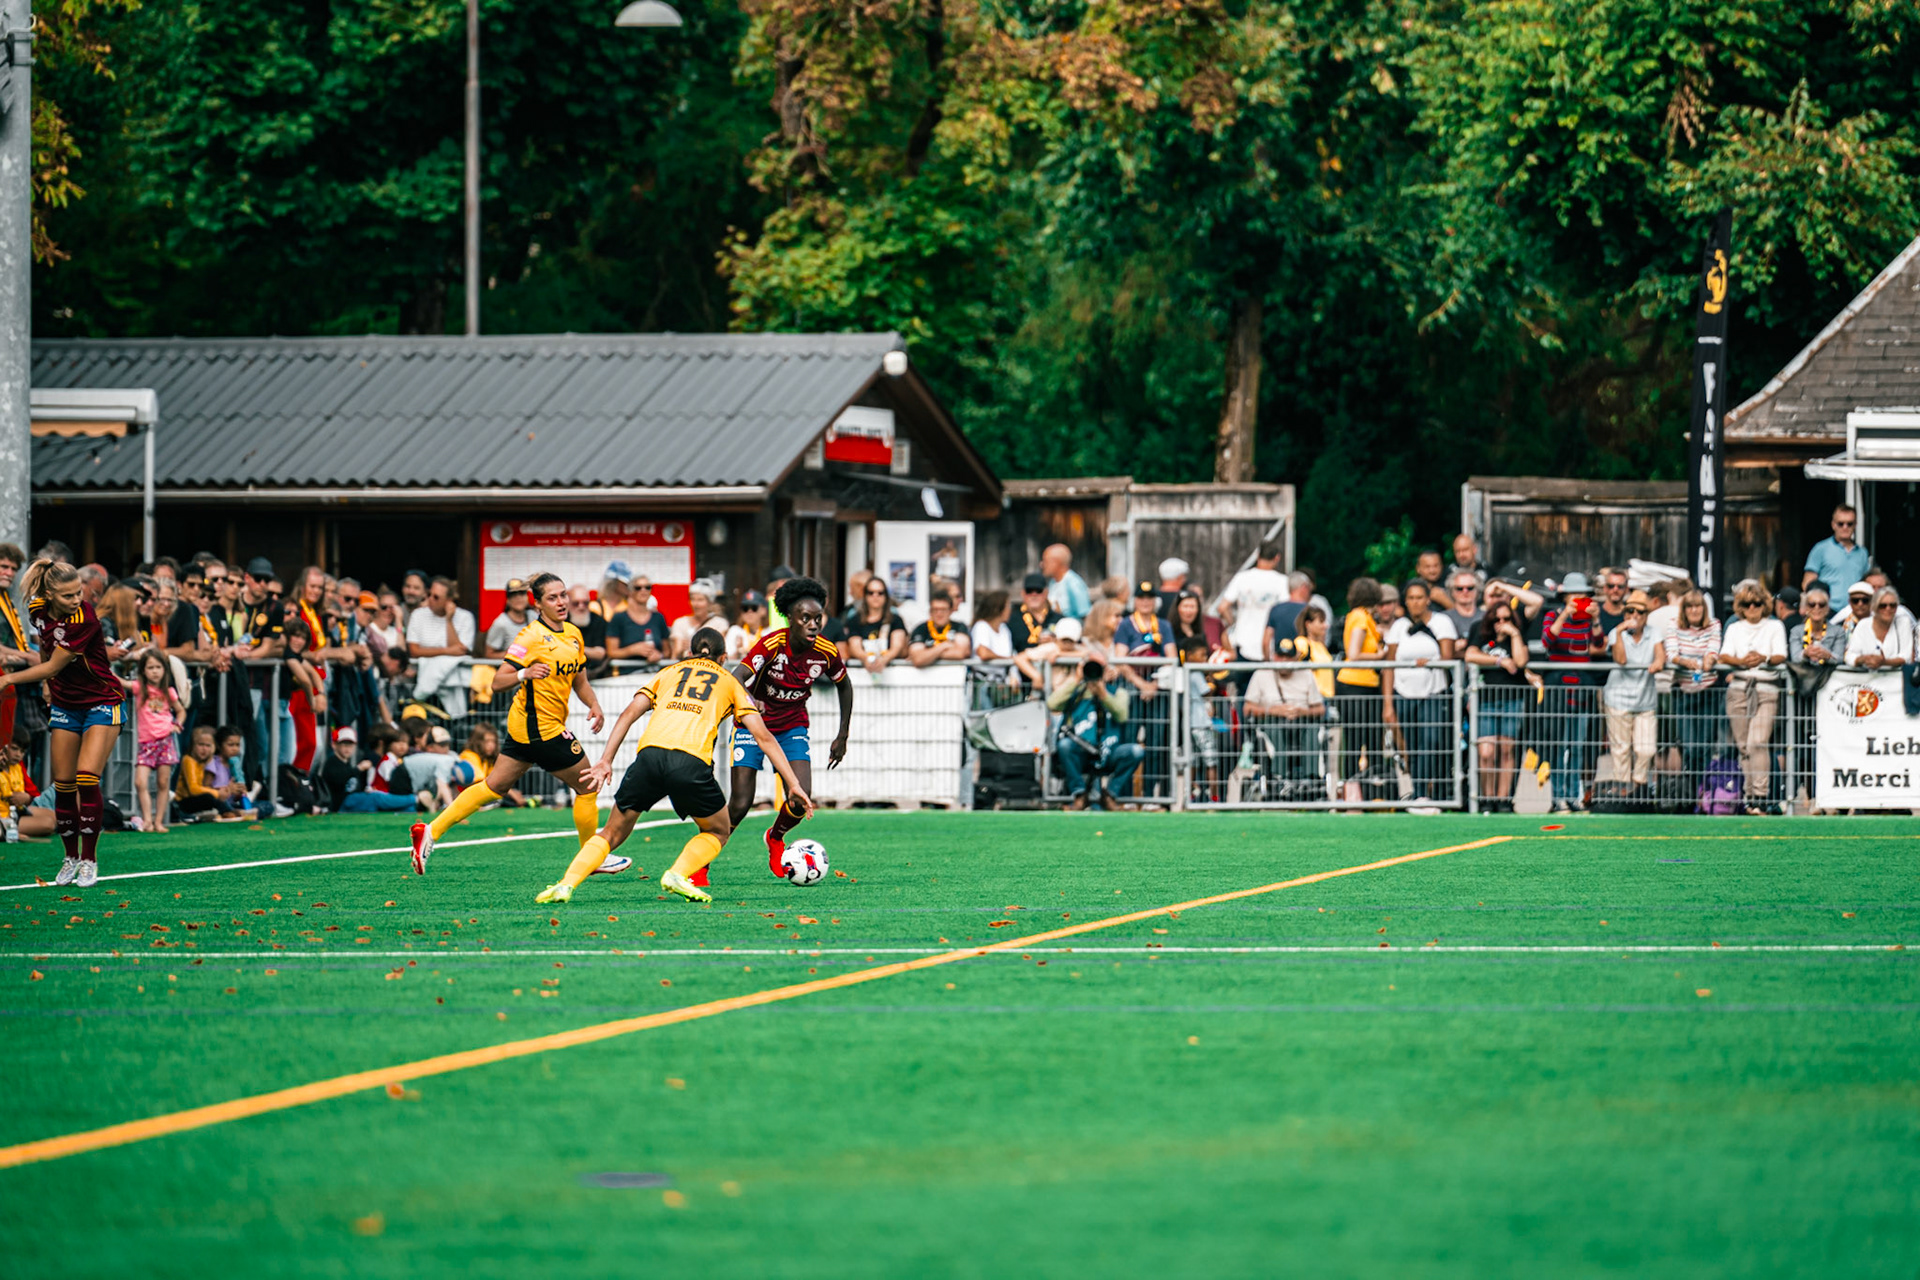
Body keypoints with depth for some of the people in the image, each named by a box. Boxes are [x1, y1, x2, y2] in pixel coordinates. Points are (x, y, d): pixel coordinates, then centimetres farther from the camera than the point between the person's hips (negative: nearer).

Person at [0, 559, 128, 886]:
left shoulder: (84, 620, -28)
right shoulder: (39, 609, -9)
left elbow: (53, 666, -23)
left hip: (101, 703, -6)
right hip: (65, 704, 6)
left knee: (87, 777, -17)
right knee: (63, 783, 2)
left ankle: (89, 860, -6)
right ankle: (70, 859, 16)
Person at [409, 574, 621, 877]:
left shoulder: (574, 634, 10)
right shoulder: (531, 636, -15)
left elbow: (579, 682, 21)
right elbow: (497, 683, -17)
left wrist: (594, 705, 2)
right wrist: (524, 674, -36)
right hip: (540, 726, -8)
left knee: (494, 786, 11)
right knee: (588, 786, 1)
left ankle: (431, 831, 11)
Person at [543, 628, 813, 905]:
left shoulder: (669, 672, 30)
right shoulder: (729, 682, 27)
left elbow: (630, 713, 16)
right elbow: (764, 737, 20)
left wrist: (606, 761, 12)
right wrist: (794, 784, 19)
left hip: (649, 755, 2)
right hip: (691, 762, -2)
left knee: (613, 832, 16)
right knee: (719, 830, 22)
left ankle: (566, 884, -4)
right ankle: (677, 875, -2)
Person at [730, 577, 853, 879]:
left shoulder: (826, 653, -13)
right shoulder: (772, 644, -25)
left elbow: (844, 685, 7)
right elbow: (737, 677, -38)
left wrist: (842, 737, 8)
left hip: (792, 727, 3)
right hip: (753, 726, -3)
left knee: (801, 800, -15)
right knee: (740, 805, -12)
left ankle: (776, 837, 20)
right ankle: (700, 863, 11)